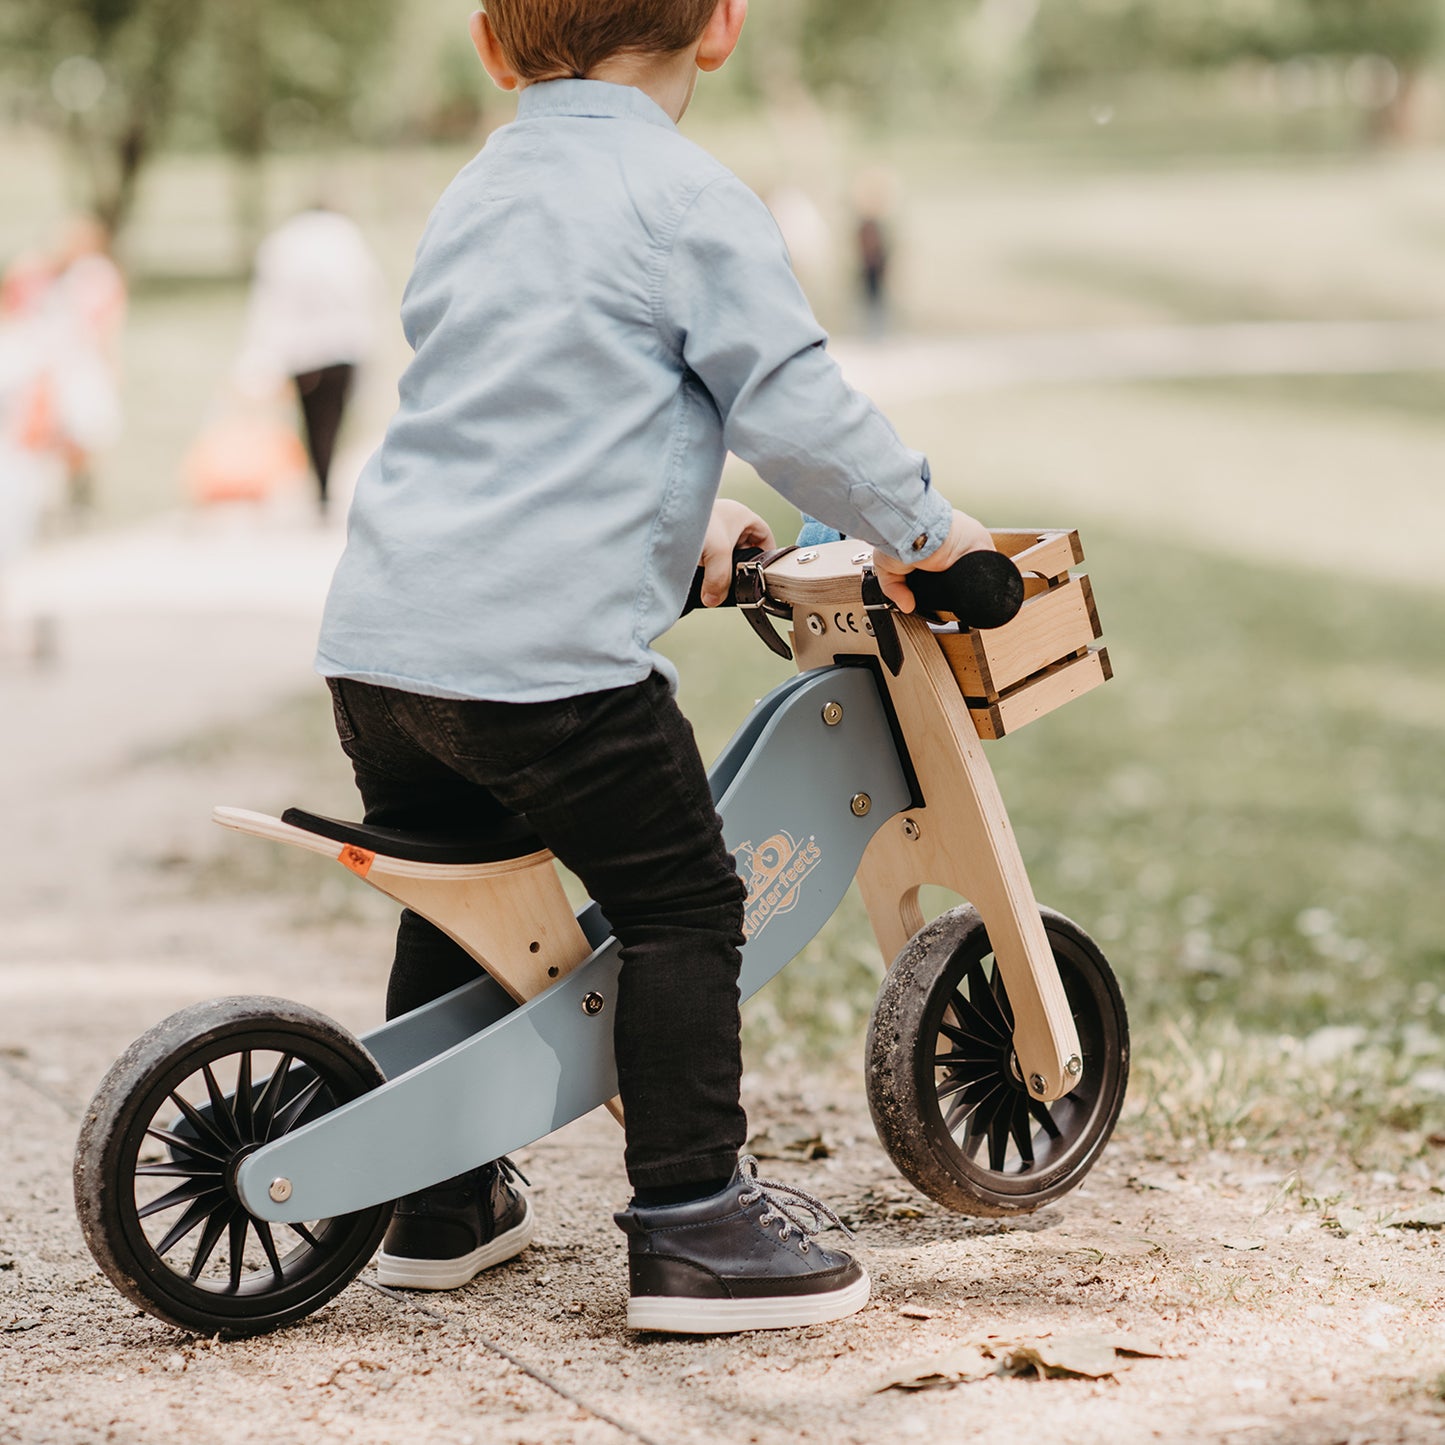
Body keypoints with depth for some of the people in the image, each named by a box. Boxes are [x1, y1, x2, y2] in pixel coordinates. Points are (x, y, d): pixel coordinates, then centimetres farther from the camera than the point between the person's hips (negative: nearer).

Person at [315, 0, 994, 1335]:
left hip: (377, 636, 8)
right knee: (683, 908, 4)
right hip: (550, 650, -8)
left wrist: (686, 508, 39)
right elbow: (792, 402, -8)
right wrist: (920, 525, 6)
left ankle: (439, 1198, 32)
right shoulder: (687, 199, -4)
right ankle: (691, 1224, 2)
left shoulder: (476, 196, 21)